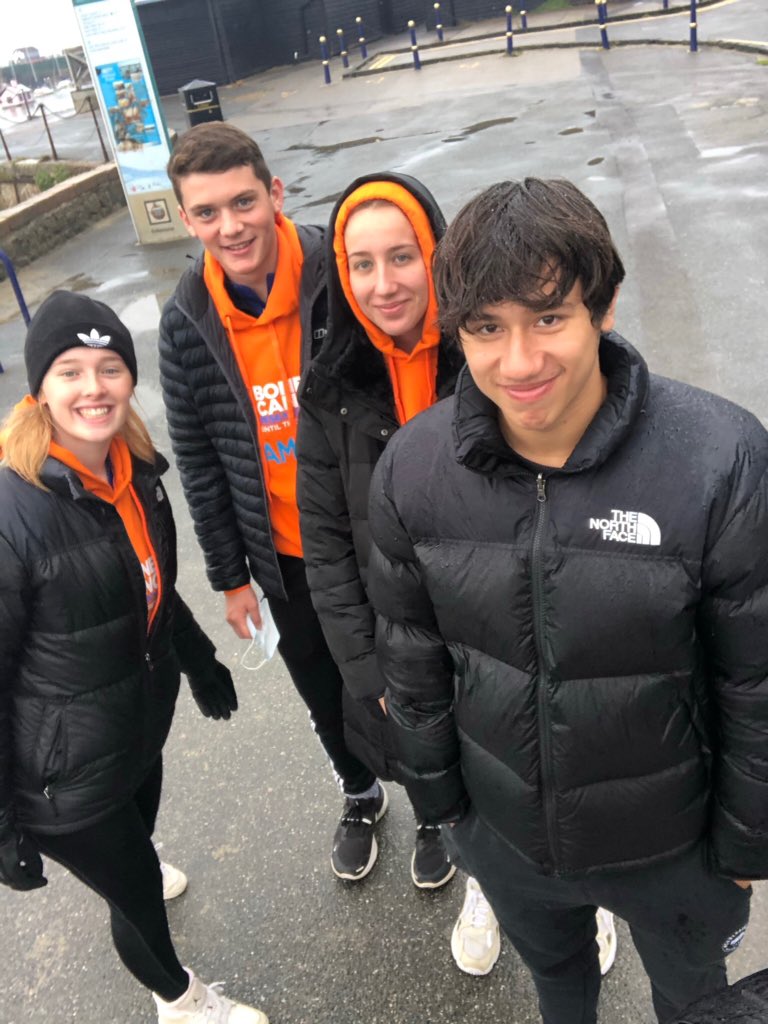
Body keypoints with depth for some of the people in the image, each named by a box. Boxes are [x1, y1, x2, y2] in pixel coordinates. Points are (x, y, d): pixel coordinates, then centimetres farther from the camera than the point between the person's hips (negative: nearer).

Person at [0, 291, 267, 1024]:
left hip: (141, 721, 7)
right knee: (139, 893, 14)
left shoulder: (134, 468, -5)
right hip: (64, 766, -6)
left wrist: (200, 662, 21)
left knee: (134, 848, 31)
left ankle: (122, 874, 68)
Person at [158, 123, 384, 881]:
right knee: (321, 687, 23)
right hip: (285, 556, 3)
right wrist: (230, 575, 4)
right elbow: (197, 459, -1)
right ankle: (359, 795, 53)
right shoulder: (186, 325, -10)